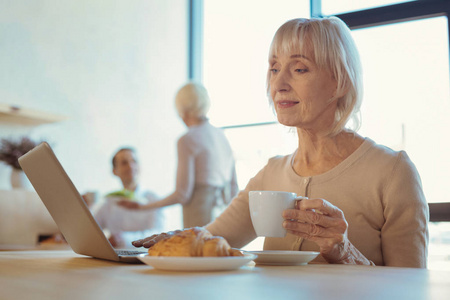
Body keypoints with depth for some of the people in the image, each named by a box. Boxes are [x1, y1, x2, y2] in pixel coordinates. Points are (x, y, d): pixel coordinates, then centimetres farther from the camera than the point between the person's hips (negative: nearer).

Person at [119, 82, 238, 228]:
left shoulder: (187, 140, -11)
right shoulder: (221, 135, 9)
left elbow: (183, 194, -13)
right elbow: (233, 189, 12)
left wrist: (142, 206, -3)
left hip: (200, 221, -7)